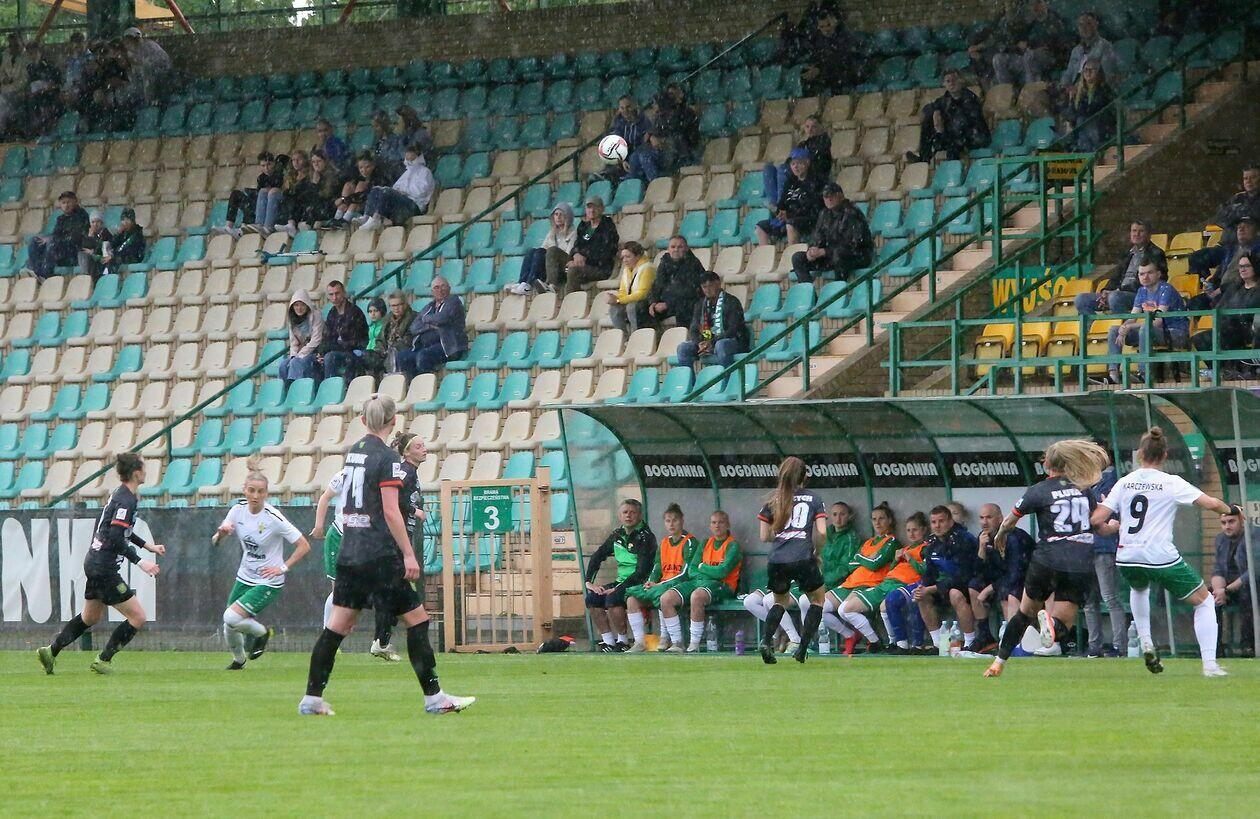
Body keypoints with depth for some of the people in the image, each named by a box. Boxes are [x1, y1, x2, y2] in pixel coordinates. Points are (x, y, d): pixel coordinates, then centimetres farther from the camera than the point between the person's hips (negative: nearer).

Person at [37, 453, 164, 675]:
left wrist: (148, 546, 29)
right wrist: (139, 562, -26)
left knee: (90, 617, 26)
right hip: (104, 569, -10)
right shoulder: (126, 500, -19)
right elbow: (116, 538, -26)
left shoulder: (118, 495, 12)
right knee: (138, 617, -5)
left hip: (94, 563, 10)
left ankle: (50, 652, 28)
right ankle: (103, 660, 1)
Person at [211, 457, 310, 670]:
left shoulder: (274, 518, -20)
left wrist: (282, 568, -18)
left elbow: (304, 546, -14)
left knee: (231, 617, -20)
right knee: (229, 626, 9)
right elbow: (215, 542, -1)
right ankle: (238, 660, 41)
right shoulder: (238, 510, -5)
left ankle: (262, 633, 10)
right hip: (244, 578, 6)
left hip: (268, 583, -6)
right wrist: (221, 531, -24)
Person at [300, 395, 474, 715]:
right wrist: (409, 554, -14)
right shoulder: (386, 457, -11)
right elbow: (390, 512, -16)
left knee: (339, 625, 7)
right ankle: (433, 696, 0)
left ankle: (312, 698, 5)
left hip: (349, 553, 8)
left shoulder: (353, 451, 12)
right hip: (380, 555, -8)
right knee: (416, 619, 0)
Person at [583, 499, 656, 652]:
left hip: (640, 584, -8)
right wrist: (589, 581, 4)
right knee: (592, 598, -12)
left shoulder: (645, 538, -13)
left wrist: (618, 588, -23)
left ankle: (623, 642, -17)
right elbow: (597, 557, 18)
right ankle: (608, 642, -7)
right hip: (622, 582, 8)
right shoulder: (617, 535, 10)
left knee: (612, 598, -32)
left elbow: (642, 572, -20)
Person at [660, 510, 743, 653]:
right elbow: (692, 570, 15)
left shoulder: (733, 546, 1)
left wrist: (702, 567, 4)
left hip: (721, 585, -7)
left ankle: (694, 646, -33)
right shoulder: (706, 543, 21)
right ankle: (677, 643, -12)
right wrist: (711, 571, -3)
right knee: (666, 599, -14)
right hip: (697, 581, 7)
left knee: (697, 596, -40)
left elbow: (722, 572, -11)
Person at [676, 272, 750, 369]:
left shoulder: (731, 302, -5)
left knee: (720, 346, -40)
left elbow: (733, 329, -14)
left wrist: (712, 343, -24)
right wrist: (700, 343, -15)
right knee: (683, 348, -15)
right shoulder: (701, 305, 13)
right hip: (708, 342, 6)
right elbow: (693, 330, 9)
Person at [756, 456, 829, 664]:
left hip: (777, 559, 2)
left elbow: (764, 537, 11)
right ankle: (802, 648, 5)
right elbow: (821, 533, -1)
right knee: (817, 599, 19)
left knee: (780, 601, 25)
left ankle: (766, 639, -1)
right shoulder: (813, 500, 8)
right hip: (803, 559, -2)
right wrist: (816, 552, 16)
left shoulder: (772, 501, 12)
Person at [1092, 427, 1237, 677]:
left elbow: (1097, 520, 2)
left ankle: (1146, 644, 26)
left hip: (1126, 560, 4)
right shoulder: (1171, 483, -4)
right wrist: (1232, 510, 13)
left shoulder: (1124, 482, 6)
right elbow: (1210, 503, -8)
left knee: (1139, 588, 40)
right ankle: (1209, 664, 0)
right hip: (1161, 559, -4)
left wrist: (1114, 527, 23)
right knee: (1204, 602, 12)